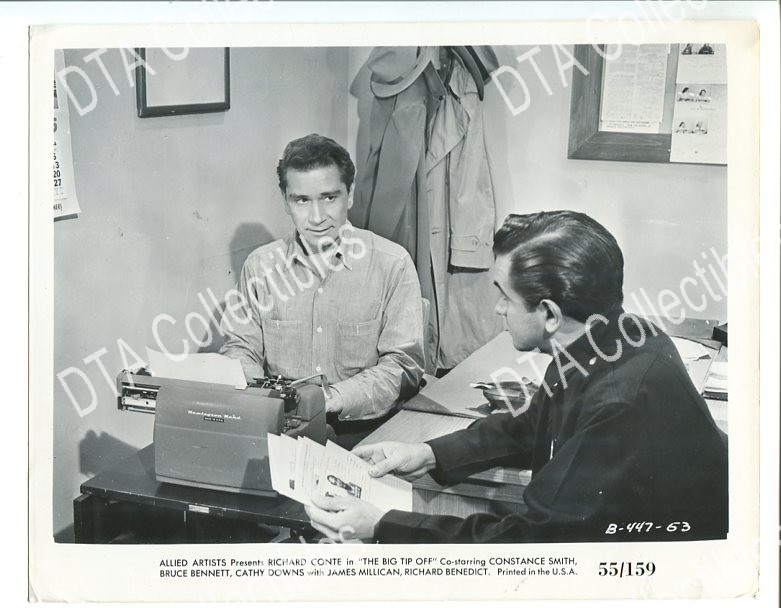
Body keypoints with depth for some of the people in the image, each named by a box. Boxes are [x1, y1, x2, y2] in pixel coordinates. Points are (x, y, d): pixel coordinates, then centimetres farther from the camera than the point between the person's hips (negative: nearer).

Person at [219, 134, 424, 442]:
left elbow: (404, 365, -6)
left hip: (361, 430, -3)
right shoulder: (260, 264, 7)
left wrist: (332, 399, -21)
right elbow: (240, 348, 11)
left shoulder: (392, 264, -3)